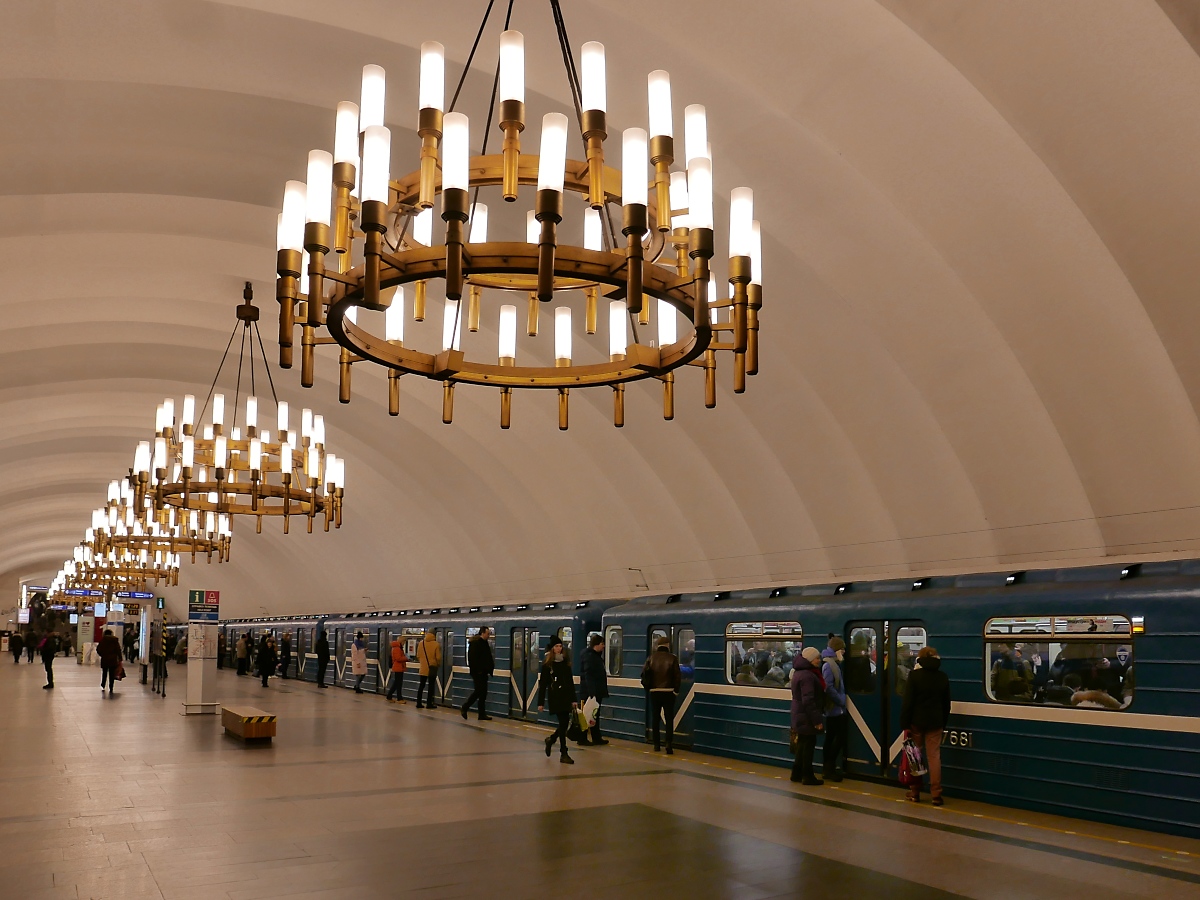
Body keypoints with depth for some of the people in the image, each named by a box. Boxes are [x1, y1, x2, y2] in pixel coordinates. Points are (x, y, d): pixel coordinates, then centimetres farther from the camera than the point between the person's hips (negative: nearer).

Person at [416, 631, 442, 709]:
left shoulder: (421, 643, 1)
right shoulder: (436, 644, -12)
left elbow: (418, 656, 6)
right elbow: (438, 657, -11)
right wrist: (439, 665, 8)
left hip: (423, 668, 4)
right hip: (432, 668, -4)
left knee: (421, 685, 12)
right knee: (431, 686, 4)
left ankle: (418, 703, 13)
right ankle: (429, 704, 4)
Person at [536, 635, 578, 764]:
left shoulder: (565, 662, 10)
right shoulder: (547, 664, -2)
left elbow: (571, 681, 12)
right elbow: (542, 683, -3)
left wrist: (574, 699, 7)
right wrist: (541, 702, -6)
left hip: (566, 696, 5)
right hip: (555, 697, -5)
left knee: (564, 724, 6)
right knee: (563, 723, -9)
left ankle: (551, 740, 36)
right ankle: (564, 754, -1)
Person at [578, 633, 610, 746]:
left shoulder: (595, 655, 16)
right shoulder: (589, 656, -16)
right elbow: (588, 675, -23)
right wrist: (591, 692, -27)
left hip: (596, 691, 10)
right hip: (590, 691, -10)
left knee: (595, 715, 13)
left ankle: (596, 738, 19)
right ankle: (582, 739, 3)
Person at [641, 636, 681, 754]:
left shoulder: (651, 657, 0)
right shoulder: (672, 658, -7)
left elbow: (644, 673, -2)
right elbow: (677, 676, -7)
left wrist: (648, 686, 11)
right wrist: (675, 688, 4)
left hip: (654, 692, 2)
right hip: (668, 692, -2)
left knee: (655, 718, 12)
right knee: (669, 719, 1)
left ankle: (656, 745, 15)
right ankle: (669, 745, -9)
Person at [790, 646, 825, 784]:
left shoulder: (799, 673, 13)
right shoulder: (807, 676, -21)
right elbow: (808, 701, -25)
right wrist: (817, 720, -23)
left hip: (800, 716, 10)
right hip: (807, 717, -10)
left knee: (802, 744, 18)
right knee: (808, 745, -1)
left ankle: (797, 773, 25)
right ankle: (807, 776, 6)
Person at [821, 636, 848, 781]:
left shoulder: (833, 663, 14)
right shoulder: (829, 665, -16)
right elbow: (829, 688, -22)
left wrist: (841, 701, 9)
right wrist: (841, 701, -16)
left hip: (834, 709, 10)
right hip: (836, 709, -10)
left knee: (831, 738, 13)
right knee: (839, 737, -7)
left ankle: (827, 768, 18)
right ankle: (829, 769, -3)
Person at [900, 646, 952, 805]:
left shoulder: (915, 675, -9)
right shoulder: (943, 677, 5)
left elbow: (908, 701, -12)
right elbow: (946, 703, 10)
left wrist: (905, 724, -9)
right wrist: (943, 723, 16)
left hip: (916, 722, -3)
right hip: (935, 722, 3)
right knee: (934, 757, 4)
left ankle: (914, 792, 10)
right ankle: (936, 795, 1)